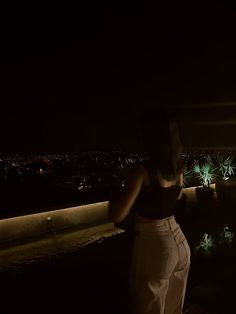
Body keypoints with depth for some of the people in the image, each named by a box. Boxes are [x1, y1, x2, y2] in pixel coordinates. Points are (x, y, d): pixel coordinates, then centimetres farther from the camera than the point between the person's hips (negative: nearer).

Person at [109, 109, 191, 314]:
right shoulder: (178, 167, 0)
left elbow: (117, 216, -25)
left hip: (154, 246, -7)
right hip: (179, 243, 7)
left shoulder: (143, 170, -22)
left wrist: (113, 198, -6)